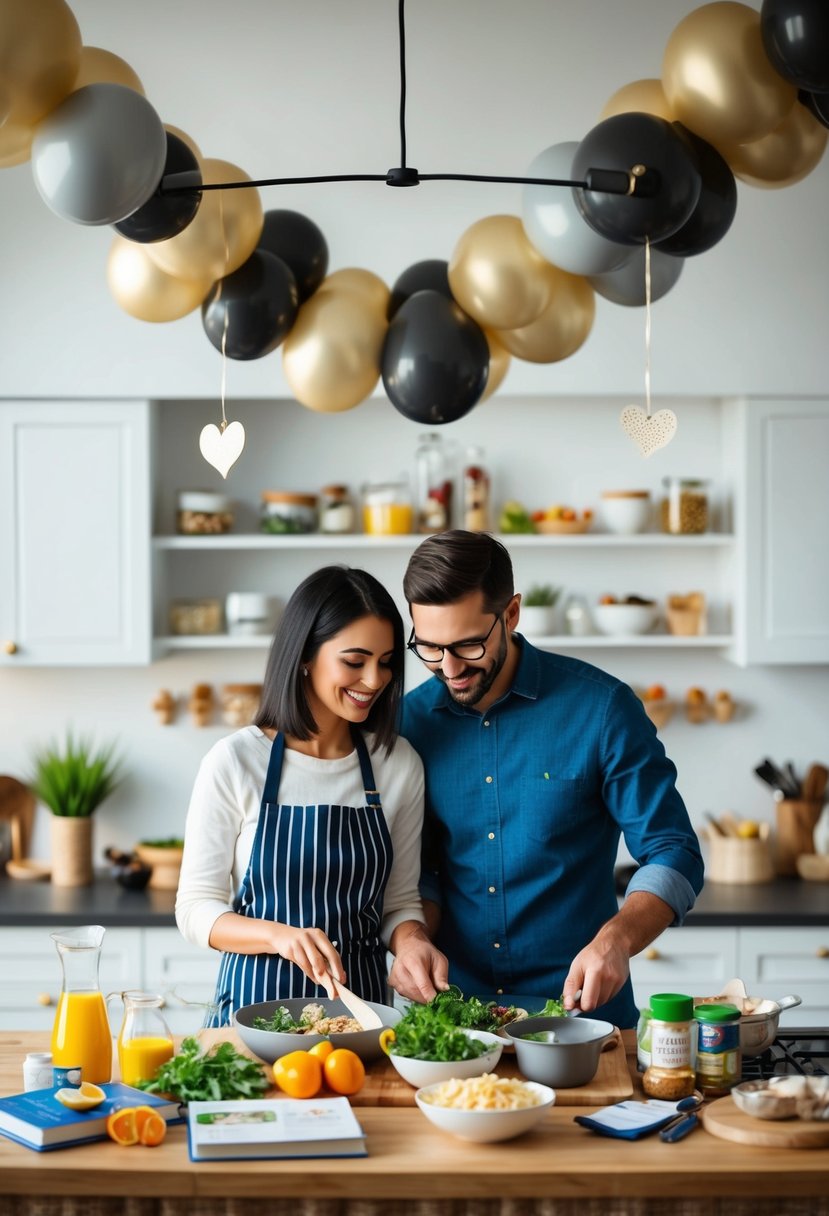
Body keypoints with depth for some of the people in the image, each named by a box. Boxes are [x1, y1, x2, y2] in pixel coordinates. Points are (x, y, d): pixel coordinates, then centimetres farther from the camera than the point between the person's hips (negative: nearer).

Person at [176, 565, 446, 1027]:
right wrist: (279, 935, -19)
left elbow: (400, 901, 12)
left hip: (361, 1002, 2)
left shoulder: (400, 764, 4)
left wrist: (409, 938, -10)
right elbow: (196, 909, -2)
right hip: (257, 1001, -2)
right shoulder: (235, 762, -5)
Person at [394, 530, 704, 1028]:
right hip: (452, 1006, 3)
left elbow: (673, 856, -5)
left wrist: (616, 939, -22)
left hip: (580, 1005, -2)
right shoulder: (411, 720, 4)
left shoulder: (600, 706, -6)